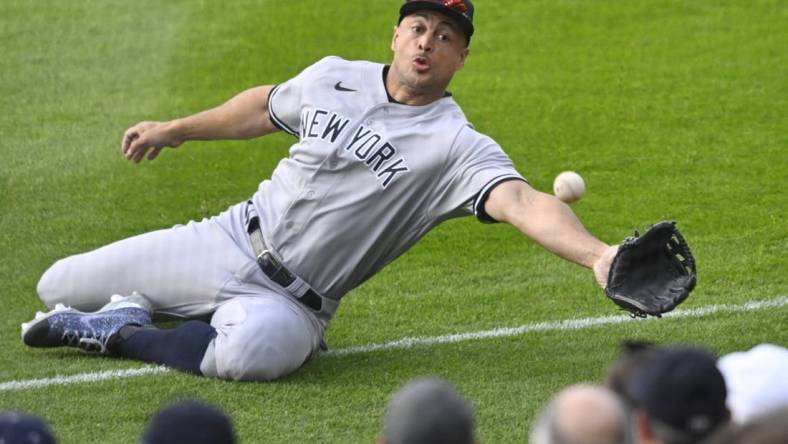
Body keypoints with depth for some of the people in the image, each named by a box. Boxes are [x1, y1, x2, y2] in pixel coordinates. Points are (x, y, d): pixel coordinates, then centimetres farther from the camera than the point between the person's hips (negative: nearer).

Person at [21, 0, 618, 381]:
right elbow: (267, 107, 22)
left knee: (255, 349, -42)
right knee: (57, 288, 3)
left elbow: (521, 202, -35)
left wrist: (597, 254, -53)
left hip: (290, 300, -5)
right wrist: (177, 129, 31)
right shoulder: (332, 78, 0)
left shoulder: (458, 146, -17)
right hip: (229, 241, 5)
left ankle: (120, 332, -18)